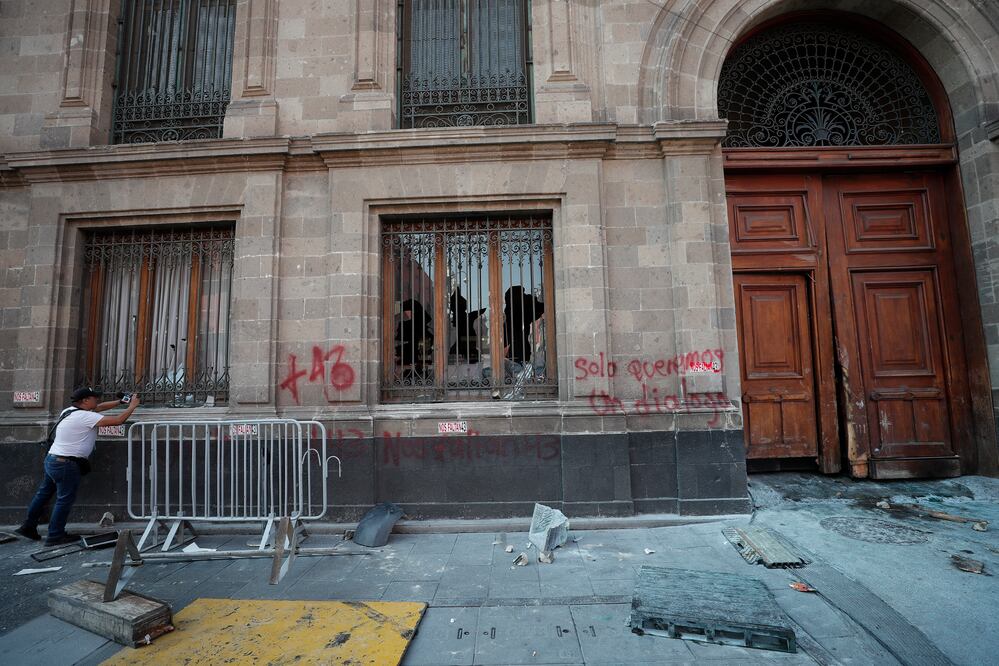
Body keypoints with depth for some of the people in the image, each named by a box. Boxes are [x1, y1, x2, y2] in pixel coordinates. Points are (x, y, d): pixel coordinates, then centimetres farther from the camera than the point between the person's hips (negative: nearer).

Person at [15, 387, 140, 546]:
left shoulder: (69, 410, 5)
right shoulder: (85, 417, -23)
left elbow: (99, 407, 15)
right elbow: (118, 420, -26)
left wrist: (121, 401, 7)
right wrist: (132, 406, -13)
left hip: (52, 460, 10)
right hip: (66, 464, -9)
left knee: (44, 493, 22)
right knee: (65, 499, 3)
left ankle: (28, 527, 34)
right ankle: (55, 536, 13)